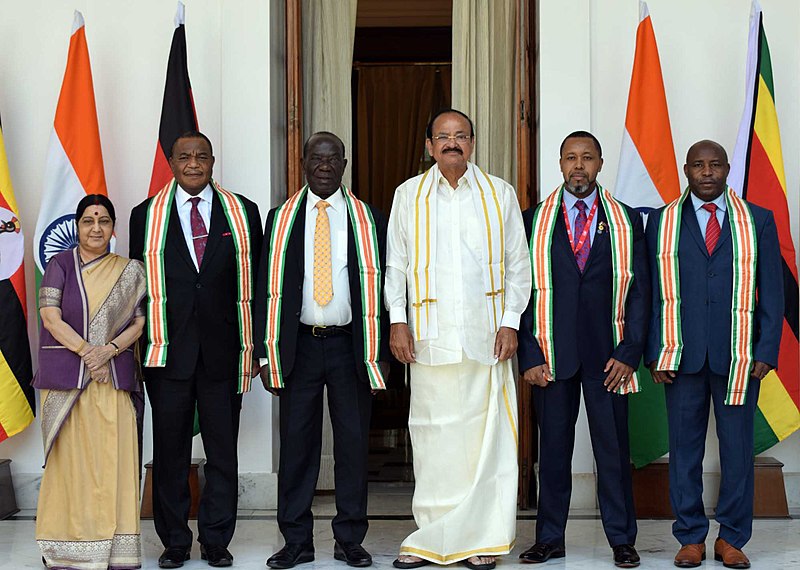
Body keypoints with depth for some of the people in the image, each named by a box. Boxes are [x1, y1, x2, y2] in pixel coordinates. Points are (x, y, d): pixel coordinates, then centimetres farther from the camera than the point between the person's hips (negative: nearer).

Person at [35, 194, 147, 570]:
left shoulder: (128, 272, 11)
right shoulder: (60, 265, 5)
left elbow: (139, 323, 5)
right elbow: (50, 317, -3)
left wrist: (107, 350, -12)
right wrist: (86, 351, -13)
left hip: (113, 376, 2)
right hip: (65, 375, -2)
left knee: (114, 455, -3)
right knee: (70, 455, -2)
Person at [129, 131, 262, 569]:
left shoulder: (243, 213, 8)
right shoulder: (146, 216, 7)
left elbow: (254, 283, 8)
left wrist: (255, 346, 3)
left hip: (222, 350, 0)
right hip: (168, 351, 0)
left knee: (222, 450, 4)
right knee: (170, 451, 5)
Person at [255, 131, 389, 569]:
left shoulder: (368, 220, 6)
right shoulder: (282, 219, 7)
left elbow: (378, 286, 5)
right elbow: (269, 286, 5)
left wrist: (378, 353, -2)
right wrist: (267, 351, -2)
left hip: (350, 344, 0)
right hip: (299, 344, 0)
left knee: (353, 442, 3)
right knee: (297, 442, 1)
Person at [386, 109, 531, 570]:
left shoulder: (499, 194, 8)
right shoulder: (409, 195, 10)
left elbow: (518, 265, 8)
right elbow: (396, 265, 10)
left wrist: (511, 322, -2)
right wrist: (397, 321, 0)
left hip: (486, 336, 0)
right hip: (430, 336, 0)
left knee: (485, 433, -2)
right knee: (433, 436, 0)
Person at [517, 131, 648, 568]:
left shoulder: (626, 221, 6)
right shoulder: (534, 221, 6)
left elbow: (639, 290, 4)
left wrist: (629, 353, -5)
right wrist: (529, 356, -4)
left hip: (607, 356, 0)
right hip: (552, 355, 0)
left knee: (614, 450, 3)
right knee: (553, 450, 6)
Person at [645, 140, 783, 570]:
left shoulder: (758, 221, 8)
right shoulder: (662, 223, 9)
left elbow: (771, 290, 6)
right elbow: (652, 291, 6)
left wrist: (766, 352, -3)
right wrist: (655, 354, -1)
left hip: (739, 357, 0)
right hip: (682, 354, 0)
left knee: (738, 448, 3)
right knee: (684, 448, 4)